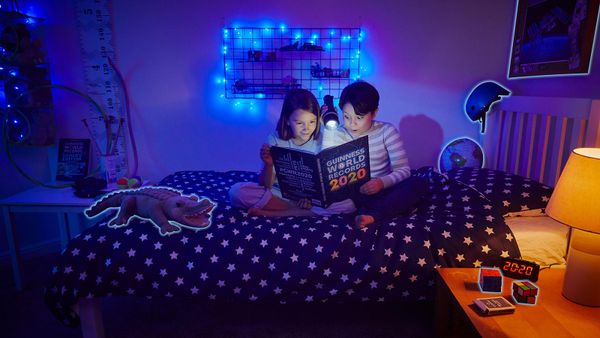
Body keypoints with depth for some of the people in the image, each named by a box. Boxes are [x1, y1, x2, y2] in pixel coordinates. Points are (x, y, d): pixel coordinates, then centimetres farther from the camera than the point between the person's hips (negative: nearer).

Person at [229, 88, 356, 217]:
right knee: (236, 191, -21)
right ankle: (306, 211, -17)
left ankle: (272, 212, -20)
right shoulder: (276, 140, -9)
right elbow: (266, 185, -9)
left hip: (314, 197, 1)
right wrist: (268, 164, -28)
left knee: (349, 203, -27)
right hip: (280, 194, 0)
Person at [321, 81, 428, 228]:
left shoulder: (386, 131, -5)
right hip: (352, 194, 1)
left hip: (382, 191, -1)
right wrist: (328, 130, -17)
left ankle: (371, 215, -37)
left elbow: (403, 170, -10)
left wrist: (382, 182, -31)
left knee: (419, 183, -25)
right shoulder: (336, 134, -1)